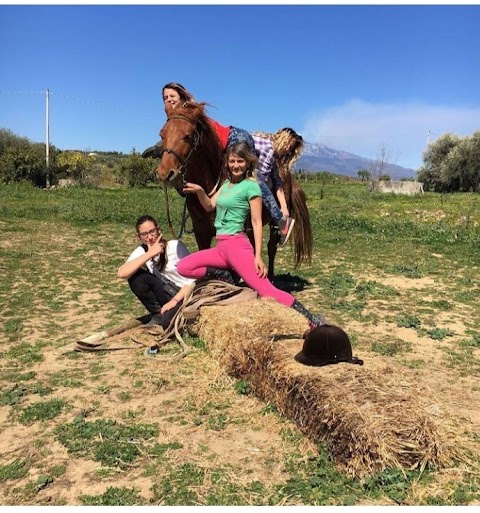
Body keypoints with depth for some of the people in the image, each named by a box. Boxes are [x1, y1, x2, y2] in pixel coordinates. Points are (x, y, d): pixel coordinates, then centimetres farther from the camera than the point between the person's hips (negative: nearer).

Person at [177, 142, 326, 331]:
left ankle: (311, 320, -12)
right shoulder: (227, 182, 17)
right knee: (183, 267, 2)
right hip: (221, 246, 8)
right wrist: (199, 191, -6)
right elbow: (209, 206, 15)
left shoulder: (251, 186, -6)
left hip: (236, 245, -8)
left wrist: (258, 256, -15)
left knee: (266, 290, -16)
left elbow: (257, 223, -9)